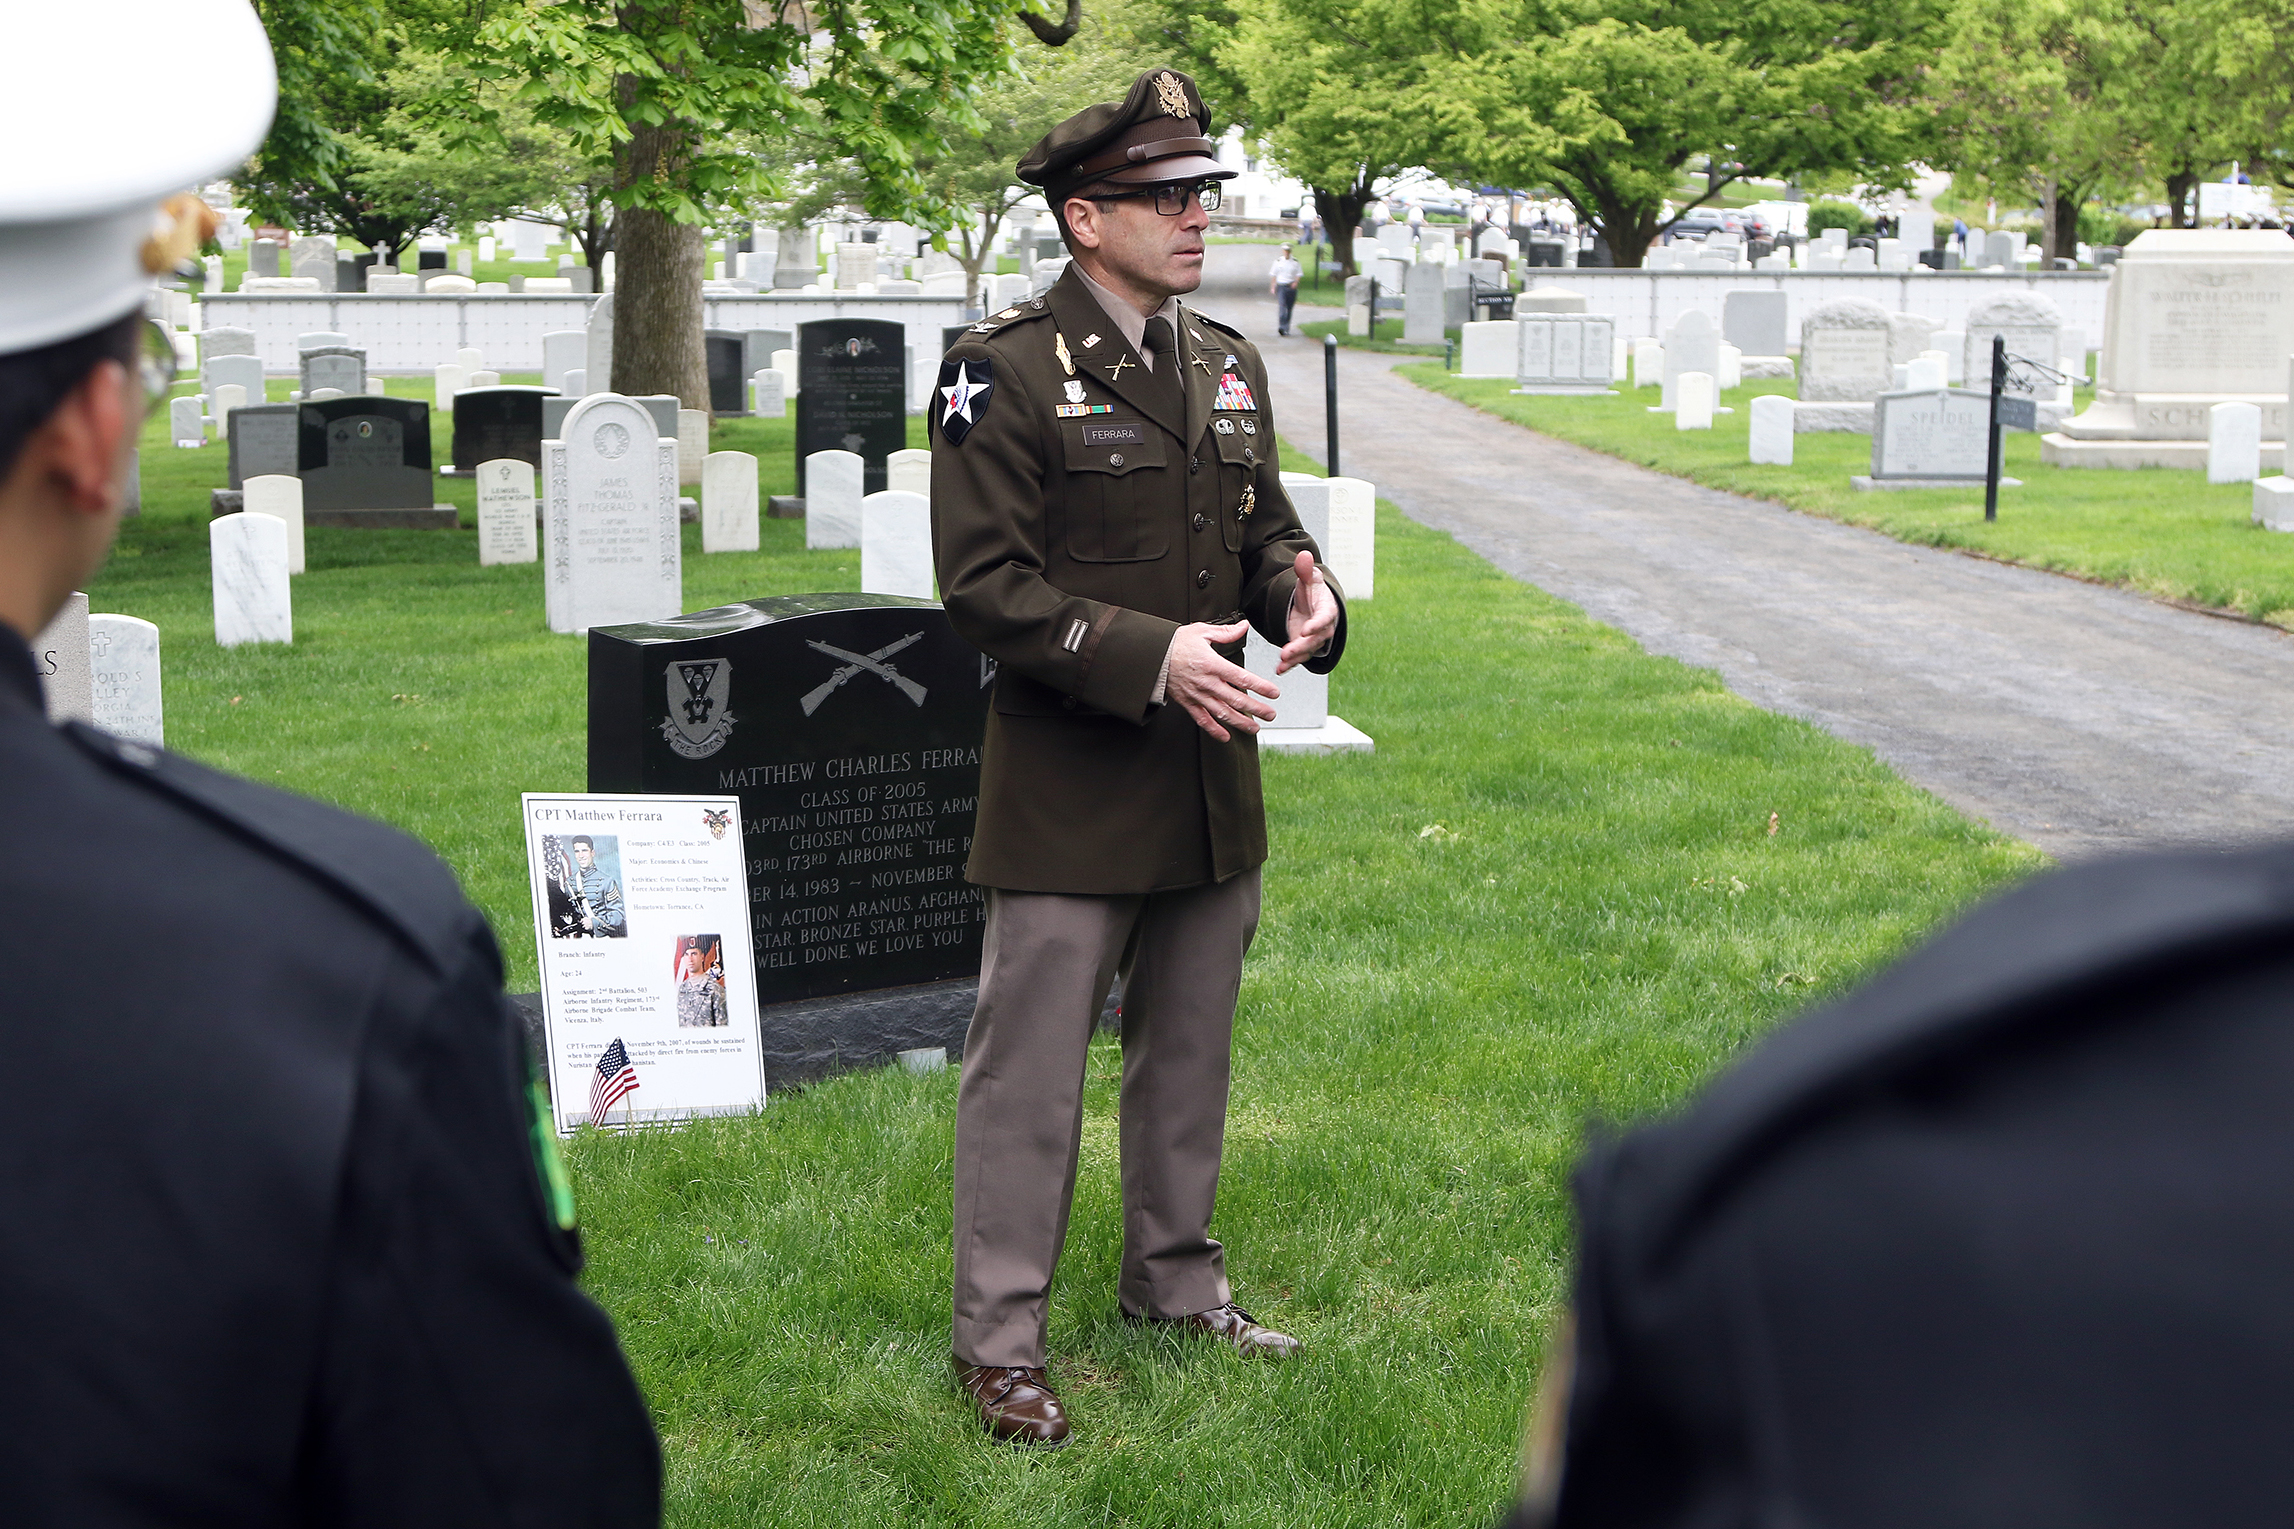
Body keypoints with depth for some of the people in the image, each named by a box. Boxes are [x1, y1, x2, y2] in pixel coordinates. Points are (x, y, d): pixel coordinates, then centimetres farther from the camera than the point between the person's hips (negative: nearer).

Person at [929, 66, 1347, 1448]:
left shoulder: (1230, 363, 10)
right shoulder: (1005, 370, -12)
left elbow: (1266, 521, 17)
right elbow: (985, 581, -16)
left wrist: (1306, 596, -7)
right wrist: (1150, 656, -25)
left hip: (1212, 783, 7)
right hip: (1068, 791, -7)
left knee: (1192, 1049, 18)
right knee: (1030, 1067, 0)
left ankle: (1179, 1281, 35)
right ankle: (1000, 1338, 10)